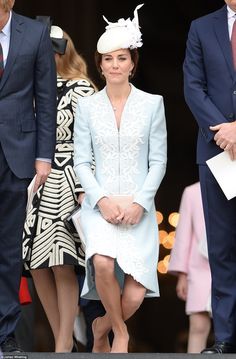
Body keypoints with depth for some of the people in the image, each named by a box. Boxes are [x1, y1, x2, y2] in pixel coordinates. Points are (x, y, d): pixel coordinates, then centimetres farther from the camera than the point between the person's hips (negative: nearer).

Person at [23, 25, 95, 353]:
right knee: (37, 267, 2)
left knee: (61, 266, -9)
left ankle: (64, 346, -4)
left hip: (66, 184, -6)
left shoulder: (79, 89, -2)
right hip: (34, 186, 6)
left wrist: (84, 191, -13)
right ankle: (64, 344, 11)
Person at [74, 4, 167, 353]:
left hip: (139, 208, 0)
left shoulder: (152, 104, 4)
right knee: (103, 263, -32)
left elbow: (159, 161, 3)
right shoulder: (87, 106, 6)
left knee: (134, 295, -16)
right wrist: (104, 200, -11)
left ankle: (102, 327, 19)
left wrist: (138, 202, -10)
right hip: (99, 205, 0)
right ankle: (120, 332, -6)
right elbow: (81, 161, 4)